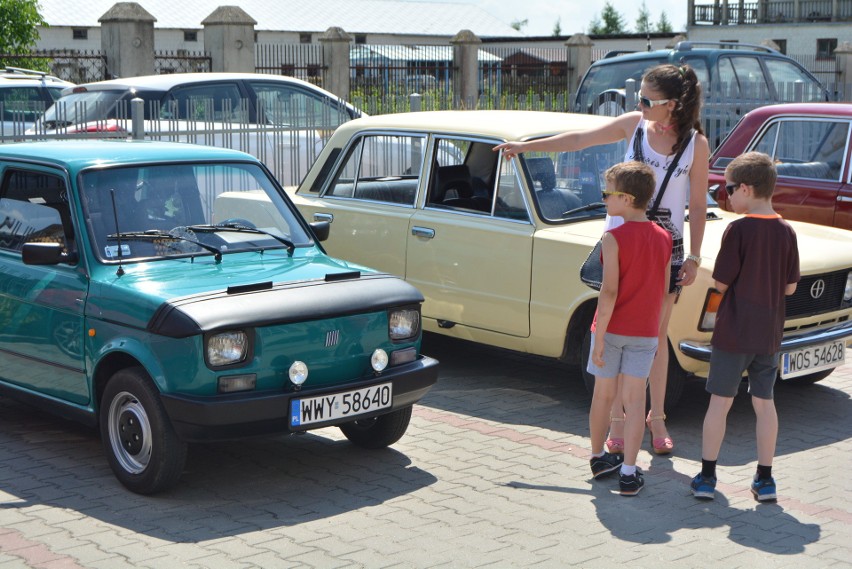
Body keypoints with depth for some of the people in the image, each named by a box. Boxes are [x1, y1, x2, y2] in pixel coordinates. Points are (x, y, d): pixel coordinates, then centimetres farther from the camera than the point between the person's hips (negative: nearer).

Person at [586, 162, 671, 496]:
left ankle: (598, 458, 30)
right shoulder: (664, 238, 2)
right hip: (645, 331, 3)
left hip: (611, 329, -3)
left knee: (603, 395, 13)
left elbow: (609, 292, -18)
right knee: (634, 400, 4)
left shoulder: (614, 238, -14)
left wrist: (599, 338, -15)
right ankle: (628, 473, 1)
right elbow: (663, 292, 7)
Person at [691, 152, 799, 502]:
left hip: (733, 332, -4)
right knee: (764, 402, 12)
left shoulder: (738, 229, -15)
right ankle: (765, 480, 16)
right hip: (769, 334, 4)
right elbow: (790, 287, 3)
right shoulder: (786, 232, -1)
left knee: (720, 402, 5)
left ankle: (706, 476, 11)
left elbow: (721, 283, -11)